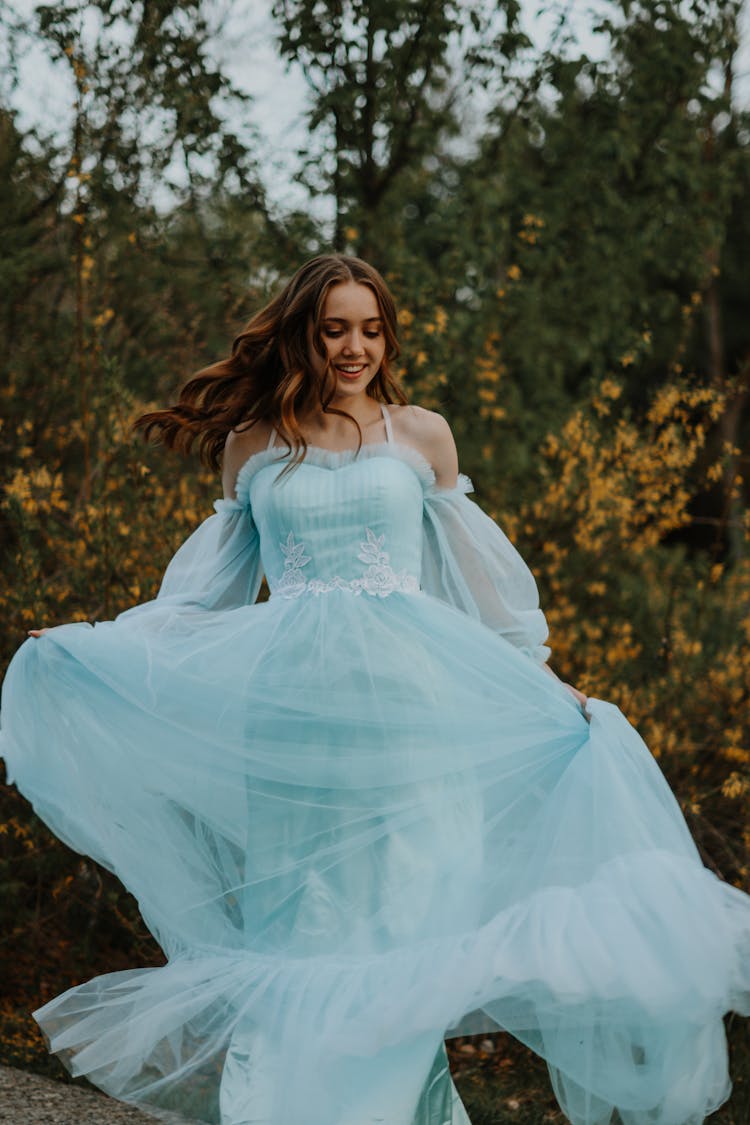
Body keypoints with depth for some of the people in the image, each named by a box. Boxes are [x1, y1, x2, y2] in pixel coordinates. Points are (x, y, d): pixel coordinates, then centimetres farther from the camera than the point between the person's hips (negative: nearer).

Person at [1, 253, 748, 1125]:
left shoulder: (422, 436, 10)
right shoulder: (250, 445, 12)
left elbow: (477, 579, 15)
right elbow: (207, 588, 16)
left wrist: (546, 685, 11)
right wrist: (98, 645, 8)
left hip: (404, 692, 0)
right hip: (292, 698, 1)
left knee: (396, 909, -5)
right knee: (299, 916, 0)